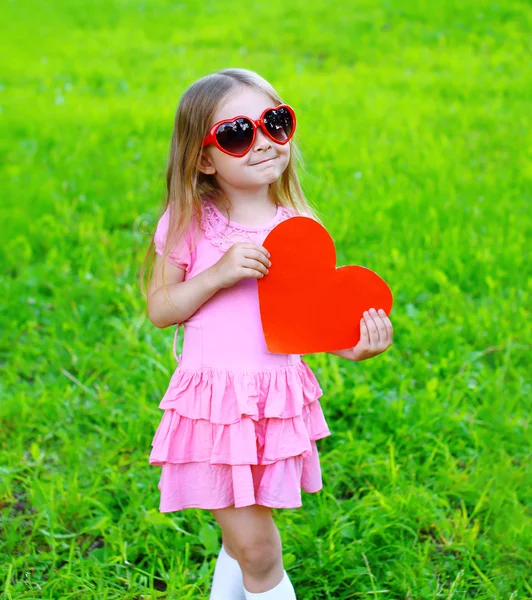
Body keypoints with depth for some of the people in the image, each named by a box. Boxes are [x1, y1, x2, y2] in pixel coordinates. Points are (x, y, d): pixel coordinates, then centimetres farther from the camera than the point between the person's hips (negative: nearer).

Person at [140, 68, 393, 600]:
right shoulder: (188, 223, -4)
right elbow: (159, 309, -2)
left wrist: (350, 345, -17)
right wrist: (219, 274, -17)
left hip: (278, 395, 2)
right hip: (214, 398, -2)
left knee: (243, 537, 14)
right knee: (256, 549, 1)